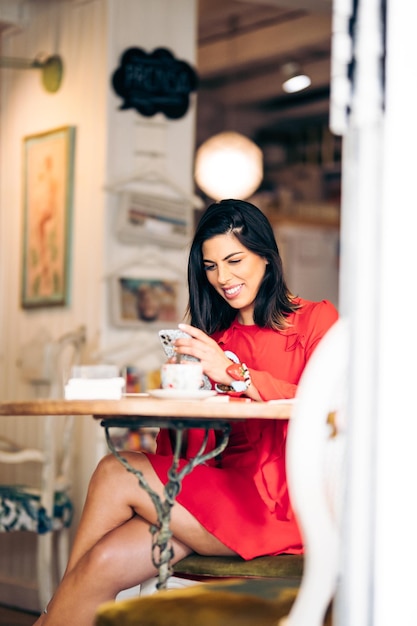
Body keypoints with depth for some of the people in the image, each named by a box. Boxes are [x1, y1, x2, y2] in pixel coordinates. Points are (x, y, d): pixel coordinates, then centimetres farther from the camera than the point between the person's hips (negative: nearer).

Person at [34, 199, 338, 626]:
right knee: (106, 562, -23)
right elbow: (192, 446, 15)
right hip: (224, 491, 5)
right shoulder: (216, 336, 20)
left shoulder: (315, 320, 5)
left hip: (281, 506, -5)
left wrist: (235, 375, -19)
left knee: (115, 473, -18)